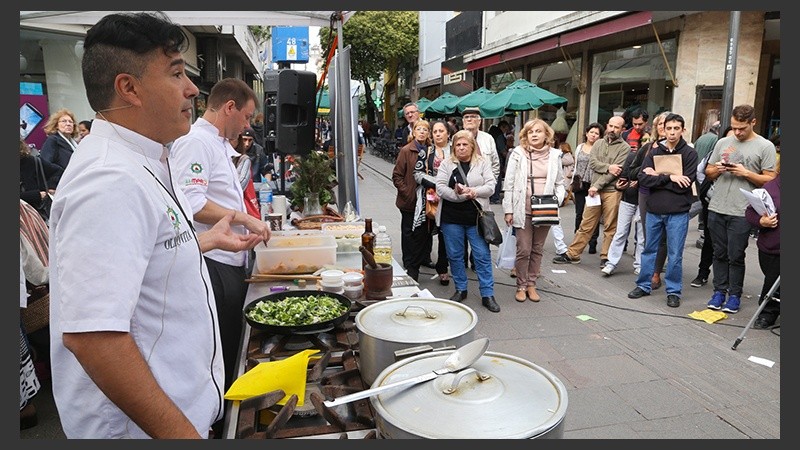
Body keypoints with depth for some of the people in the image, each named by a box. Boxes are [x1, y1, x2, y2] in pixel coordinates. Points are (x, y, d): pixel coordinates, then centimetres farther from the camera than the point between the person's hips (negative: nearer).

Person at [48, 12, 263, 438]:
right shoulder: (112, 183, -27)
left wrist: (208, 240, 24)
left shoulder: (137, 163, 6)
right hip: (139, 425, -9)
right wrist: (180, 432, -28)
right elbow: (89, 333, -32)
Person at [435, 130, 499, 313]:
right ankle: (460, 289, 26)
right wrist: (458, 195, -18)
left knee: (483, 255, 0)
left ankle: (487, 294, 8)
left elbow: (491, 186, -3)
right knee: (455, 255, 9)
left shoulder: (482, 163, 5)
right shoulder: (446, 164, 5)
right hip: (451, 217, 1)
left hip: (476, 217, -1)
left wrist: (474, 191, -19)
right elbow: (440, 187, -5)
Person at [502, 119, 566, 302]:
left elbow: (560, 183, 11)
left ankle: (531, 284, 23)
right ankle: (521, 286, 15)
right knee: (523, 250, -1)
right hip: (523, 210, -2)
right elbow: (509, 184, -2)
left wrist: (556, 202, -6)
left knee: (537, 249, 11)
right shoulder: (518, 154, -2)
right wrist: (508, 210, -5)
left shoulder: (554, 155, 5)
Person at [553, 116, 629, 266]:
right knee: (586, 225, 8)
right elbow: (592, 163, 0)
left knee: (610, 227, 3)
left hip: (612, 191, -4)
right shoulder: (599, 143, 13)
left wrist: (597, 186, -15)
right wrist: (608, 167, -15)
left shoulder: (625, 148, -2)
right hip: (595, 190, 4)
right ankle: (572, 254, 12)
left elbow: (616, 171, -11)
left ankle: (606, 257, 14)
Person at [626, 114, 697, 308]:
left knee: (675, 254, 4)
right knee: (649, 249, 13)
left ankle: (674, 291, 17)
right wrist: (669, 177, -17)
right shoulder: (654, 152, 5)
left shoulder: (690, 153, -2)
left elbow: (685, 184, -12)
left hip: (678, 213, -3)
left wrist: (657, 176, -10)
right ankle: (643, 285, 25)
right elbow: (643, 178, -7)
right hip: (654, 210, 3)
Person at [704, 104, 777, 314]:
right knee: (720, 254, 11)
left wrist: (746, 173, -15)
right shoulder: (723, 143, 11)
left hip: (741, 212, -4)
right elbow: (708, 172, 16)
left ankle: (734, 295, 16)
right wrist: (717, 169, -5)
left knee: (735, 256, 3)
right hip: (717, 209, 4)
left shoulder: (765, 147, 0)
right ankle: (719, 291, 21)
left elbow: (770, 179, -3)